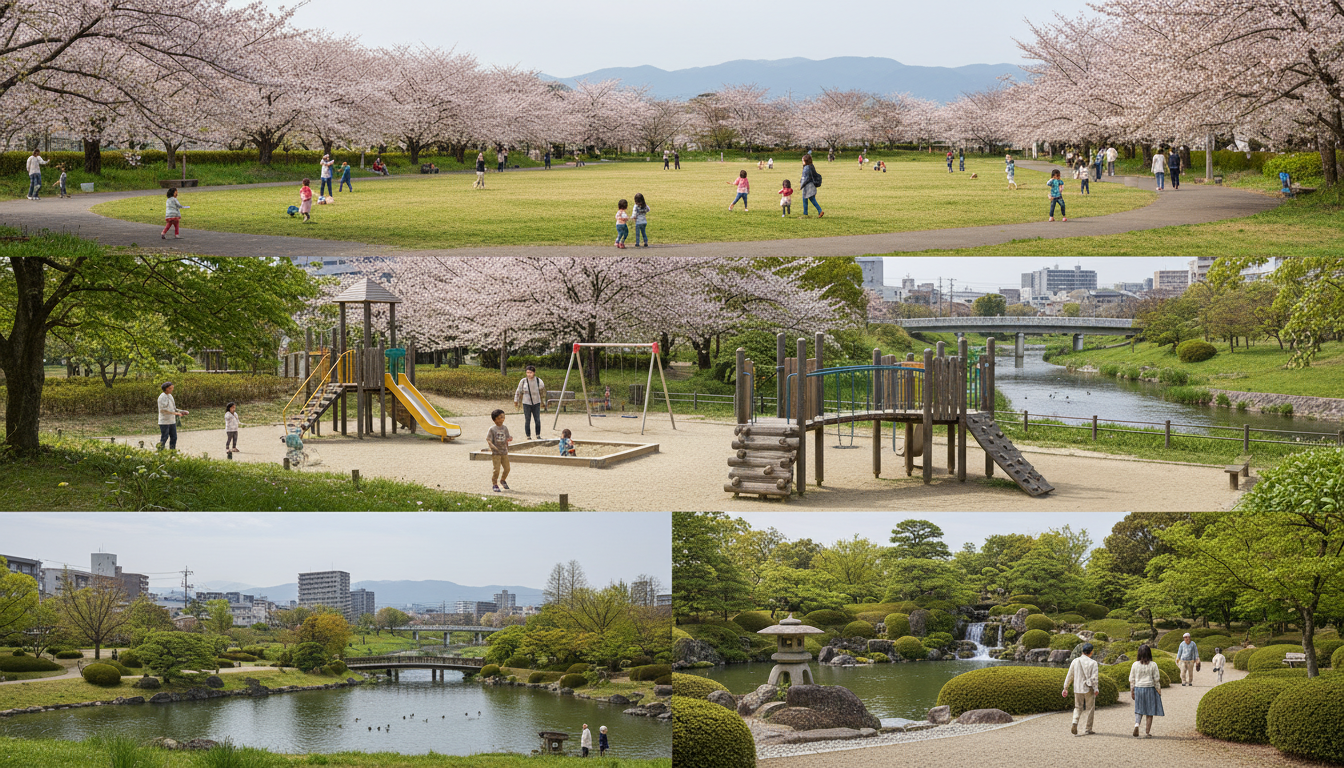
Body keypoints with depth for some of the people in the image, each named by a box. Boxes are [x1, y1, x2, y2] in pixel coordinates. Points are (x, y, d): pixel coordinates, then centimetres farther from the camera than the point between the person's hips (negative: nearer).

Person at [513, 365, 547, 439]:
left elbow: (542, 392, 9)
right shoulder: (523, 381, -8)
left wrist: (543, 402, 16)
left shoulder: (539, 381, -5)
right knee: (527, 420, -1)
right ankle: (528, 437, 6)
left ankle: (538, 436, 8)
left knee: (537, 420, -4)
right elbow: (518, 391, 5)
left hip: (536, 403, 1)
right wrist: (516, 401, 13)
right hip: (526, 403, -1)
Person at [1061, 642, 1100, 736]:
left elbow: (1069, 676, 5)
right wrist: (1096, 689, -13)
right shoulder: (1093, 663, -8)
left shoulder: (1075, 661, 2)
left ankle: (1075, 723, -12)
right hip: (1089, 689, -3)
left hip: (1078, 689, 3)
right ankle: (1087, 730, 12)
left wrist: (1065, 688, 11)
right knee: (1090, 709, 10)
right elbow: (1094, 678, -16)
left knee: (1078, 708, 15)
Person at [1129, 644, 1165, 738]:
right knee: (1150, 712, 8)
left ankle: (1136, 724, -17)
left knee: (1139, 710, 12)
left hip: (1138, 688, 2)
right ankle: (1147, 732, 9)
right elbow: (1156, 680, -5)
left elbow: (1132, 680, 3)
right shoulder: (1153, 665, -7)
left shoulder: (1135, 665, -2)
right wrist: (1159, 691, 5)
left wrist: (1132, 691, 12)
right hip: (1150, 688, -2)